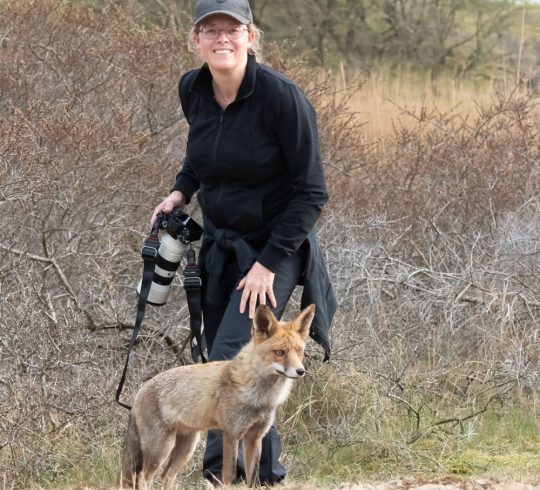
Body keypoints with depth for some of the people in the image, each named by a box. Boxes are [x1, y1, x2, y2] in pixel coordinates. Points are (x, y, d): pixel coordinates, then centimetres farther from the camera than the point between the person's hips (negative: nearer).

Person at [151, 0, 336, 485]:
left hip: (274, 248, -6)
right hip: (219, 246, 6)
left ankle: (221, 468, -15)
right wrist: (182, 189, 4)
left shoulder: (283, 97, -20)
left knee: (229, 360, -20)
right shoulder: (192, 90, -3)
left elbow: (311, 193, -15)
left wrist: (269, 263, -19)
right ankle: (267, 472, 24)